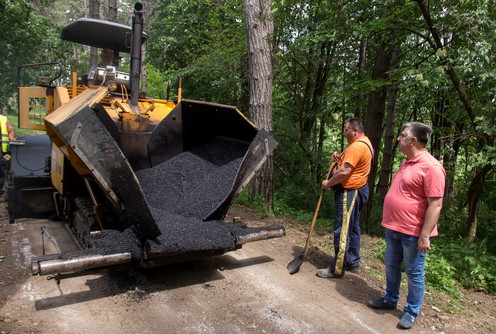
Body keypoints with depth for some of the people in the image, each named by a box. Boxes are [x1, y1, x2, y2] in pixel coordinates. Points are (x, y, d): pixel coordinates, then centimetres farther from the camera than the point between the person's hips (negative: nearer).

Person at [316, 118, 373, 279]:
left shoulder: (356, 147, -20)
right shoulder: (365, 142, 15)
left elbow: (344, 172, -26)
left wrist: (328, 184, -13)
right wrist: (339, 158, 6)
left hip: (349, 192, -11)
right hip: (357, 190, 11)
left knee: (342, 231, -5)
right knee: (352, 228, 18)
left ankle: (337, 269, 3)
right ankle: (353, 263, 29)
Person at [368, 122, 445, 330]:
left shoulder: (431, 167, -20)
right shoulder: (408, 162, 10)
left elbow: (435, 205, -22)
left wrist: (425, 236, -22)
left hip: (413, 233, -9)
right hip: (393, 228, 9)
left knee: (414, 273, 8)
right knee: (391, 265, 20)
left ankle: (412, 312, 24)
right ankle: (390, 299, 39)